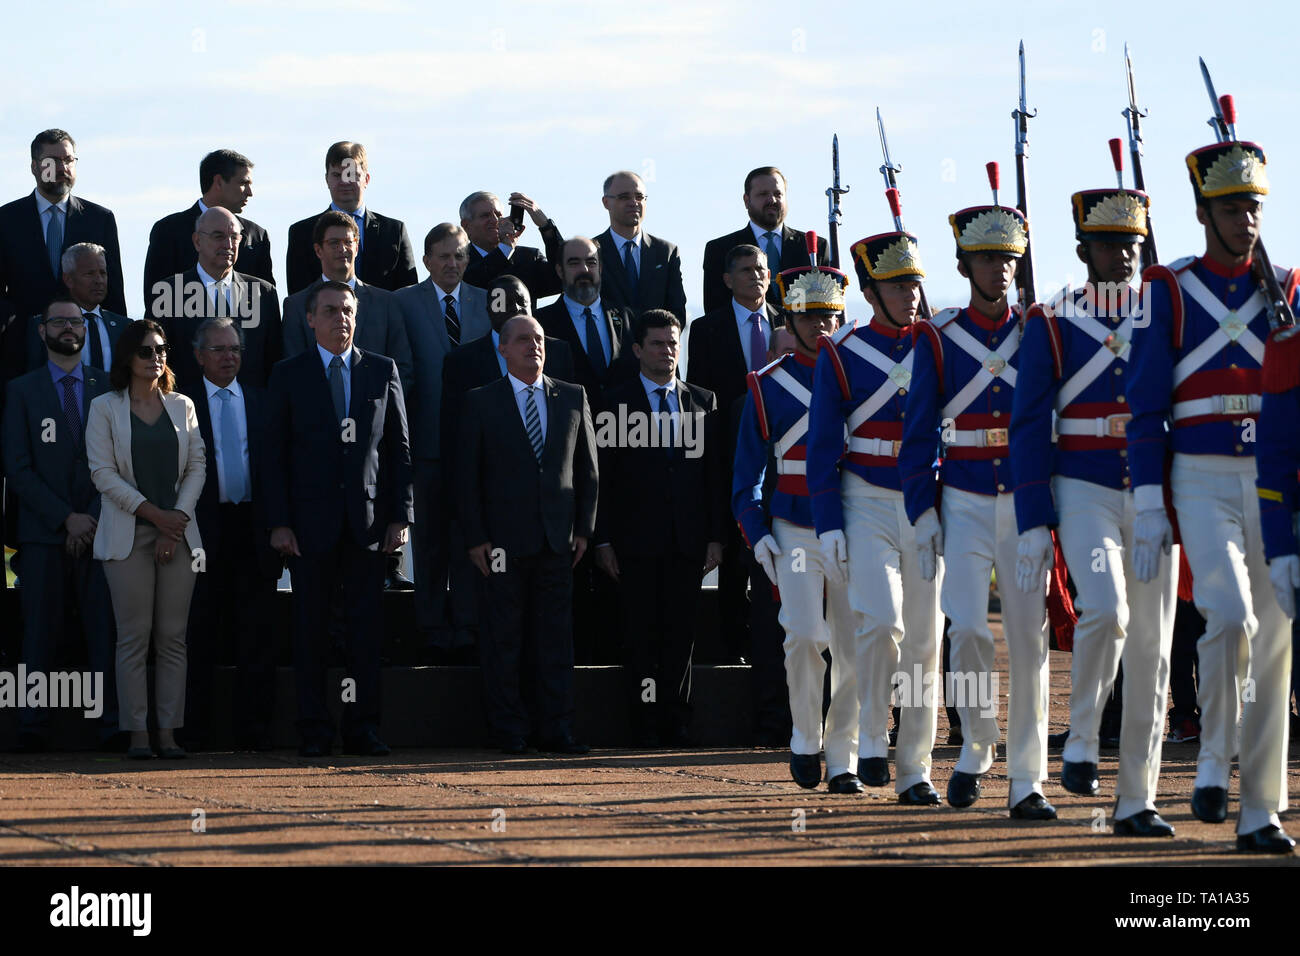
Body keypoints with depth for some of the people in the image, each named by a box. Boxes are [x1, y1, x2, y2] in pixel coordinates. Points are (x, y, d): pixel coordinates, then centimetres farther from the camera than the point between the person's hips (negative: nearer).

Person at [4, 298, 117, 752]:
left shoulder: (109, 387, 13)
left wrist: (94, 518, -4)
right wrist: (66, 518, -8)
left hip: (100, 529, 1)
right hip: (44, 535, -1)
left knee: (106, 633, -5)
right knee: (41, 635, -4)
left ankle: (113, 727, -7)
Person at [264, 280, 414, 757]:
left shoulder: (382, 370, 9)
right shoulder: (288, 375, 5)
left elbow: (399, 446, 9)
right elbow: (274, 453, 2)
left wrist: (400, 515, 1)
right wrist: (278, 522, -6)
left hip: (368, 518, 1)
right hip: (312, 519, -1)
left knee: (366, 627, 1)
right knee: (310, 628, 0)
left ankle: (363, 728, 5)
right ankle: (314, 731, 5)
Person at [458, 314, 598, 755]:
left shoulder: (573, 398, 10)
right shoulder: (481, 403, 3)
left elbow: (587, 468, 12)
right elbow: (467, 475, 1)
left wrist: (584, 528, 5)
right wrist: (475, 537, -6)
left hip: (558, 536, 2)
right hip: (504, 537, -2)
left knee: (555, 635, 2)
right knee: (504, 636, -1)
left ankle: (555, 729, 6)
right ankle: (510, 730, 5)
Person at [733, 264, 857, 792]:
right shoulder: (768, 387, 4)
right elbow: (747, 471, 7)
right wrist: (758, 534, -4)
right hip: (794, 531, -1)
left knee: (853, 649, -3)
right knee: (804, 637, -15)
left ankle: (842, 758, 8)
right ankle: (805, 741, 6)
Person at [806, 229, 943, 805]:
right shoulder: (840, 354, 0)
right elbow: (822, 444, -1)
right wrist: (828, 523, -8)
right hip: (867, 503, -3)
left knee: (924, 639, 2)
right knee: (880, 618, -22)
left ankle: (914, 771, 8)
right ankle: (872, 742, -7)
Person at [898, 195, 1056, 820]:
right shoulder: (939, 339, 3)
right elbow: (917, 434, 3)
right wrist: (923, 516, -4)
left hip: (1028, 504, 1)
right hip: (964, 504, -1)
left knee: (1028, 639, -2)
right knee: (968, 630, -13)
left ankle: (1027, 781, 1)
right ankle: (976, 749, 11)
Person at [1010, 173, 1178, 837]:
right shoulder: (1051, 325, 1)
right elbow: (1028, 428, -1)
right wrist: (1034, 524, -9)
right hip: (1084, 492, -3)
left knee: (1150, 649, 2)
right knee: (1106, 608, -28)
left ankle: (1137, 800, 8)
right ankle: (1081, 740, -6)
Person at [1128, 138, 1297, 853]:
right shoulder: (1169, 291, 2)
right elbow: (1145, 409, 0)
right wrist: (1148, 507, -7)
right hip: (1201, 481, -3)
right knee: (1230, 612, -24)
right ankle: (1214, 758, -2)